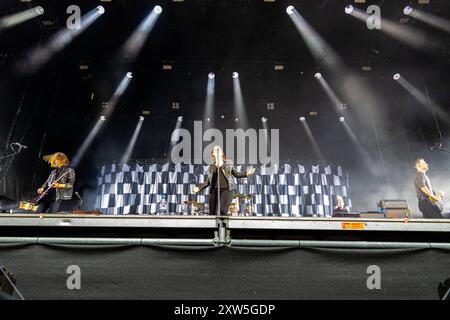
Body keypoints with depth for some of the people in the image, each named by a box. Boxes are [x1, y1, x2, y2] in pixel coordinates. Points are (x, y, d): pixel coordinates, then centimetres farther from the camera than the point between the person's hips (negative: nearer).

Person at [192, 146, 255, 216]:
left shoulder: (228, 163, 13)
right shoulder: (211, 166, 15)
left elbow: (236, 174, 14)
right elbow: (208, 181, 16)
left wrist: (246, 173, -2)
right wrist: (199, 188, 7)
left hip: (227, 189, -2)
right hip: (214, 190, 2)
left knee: (222, 211, -21)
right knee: (212, 213, -1)